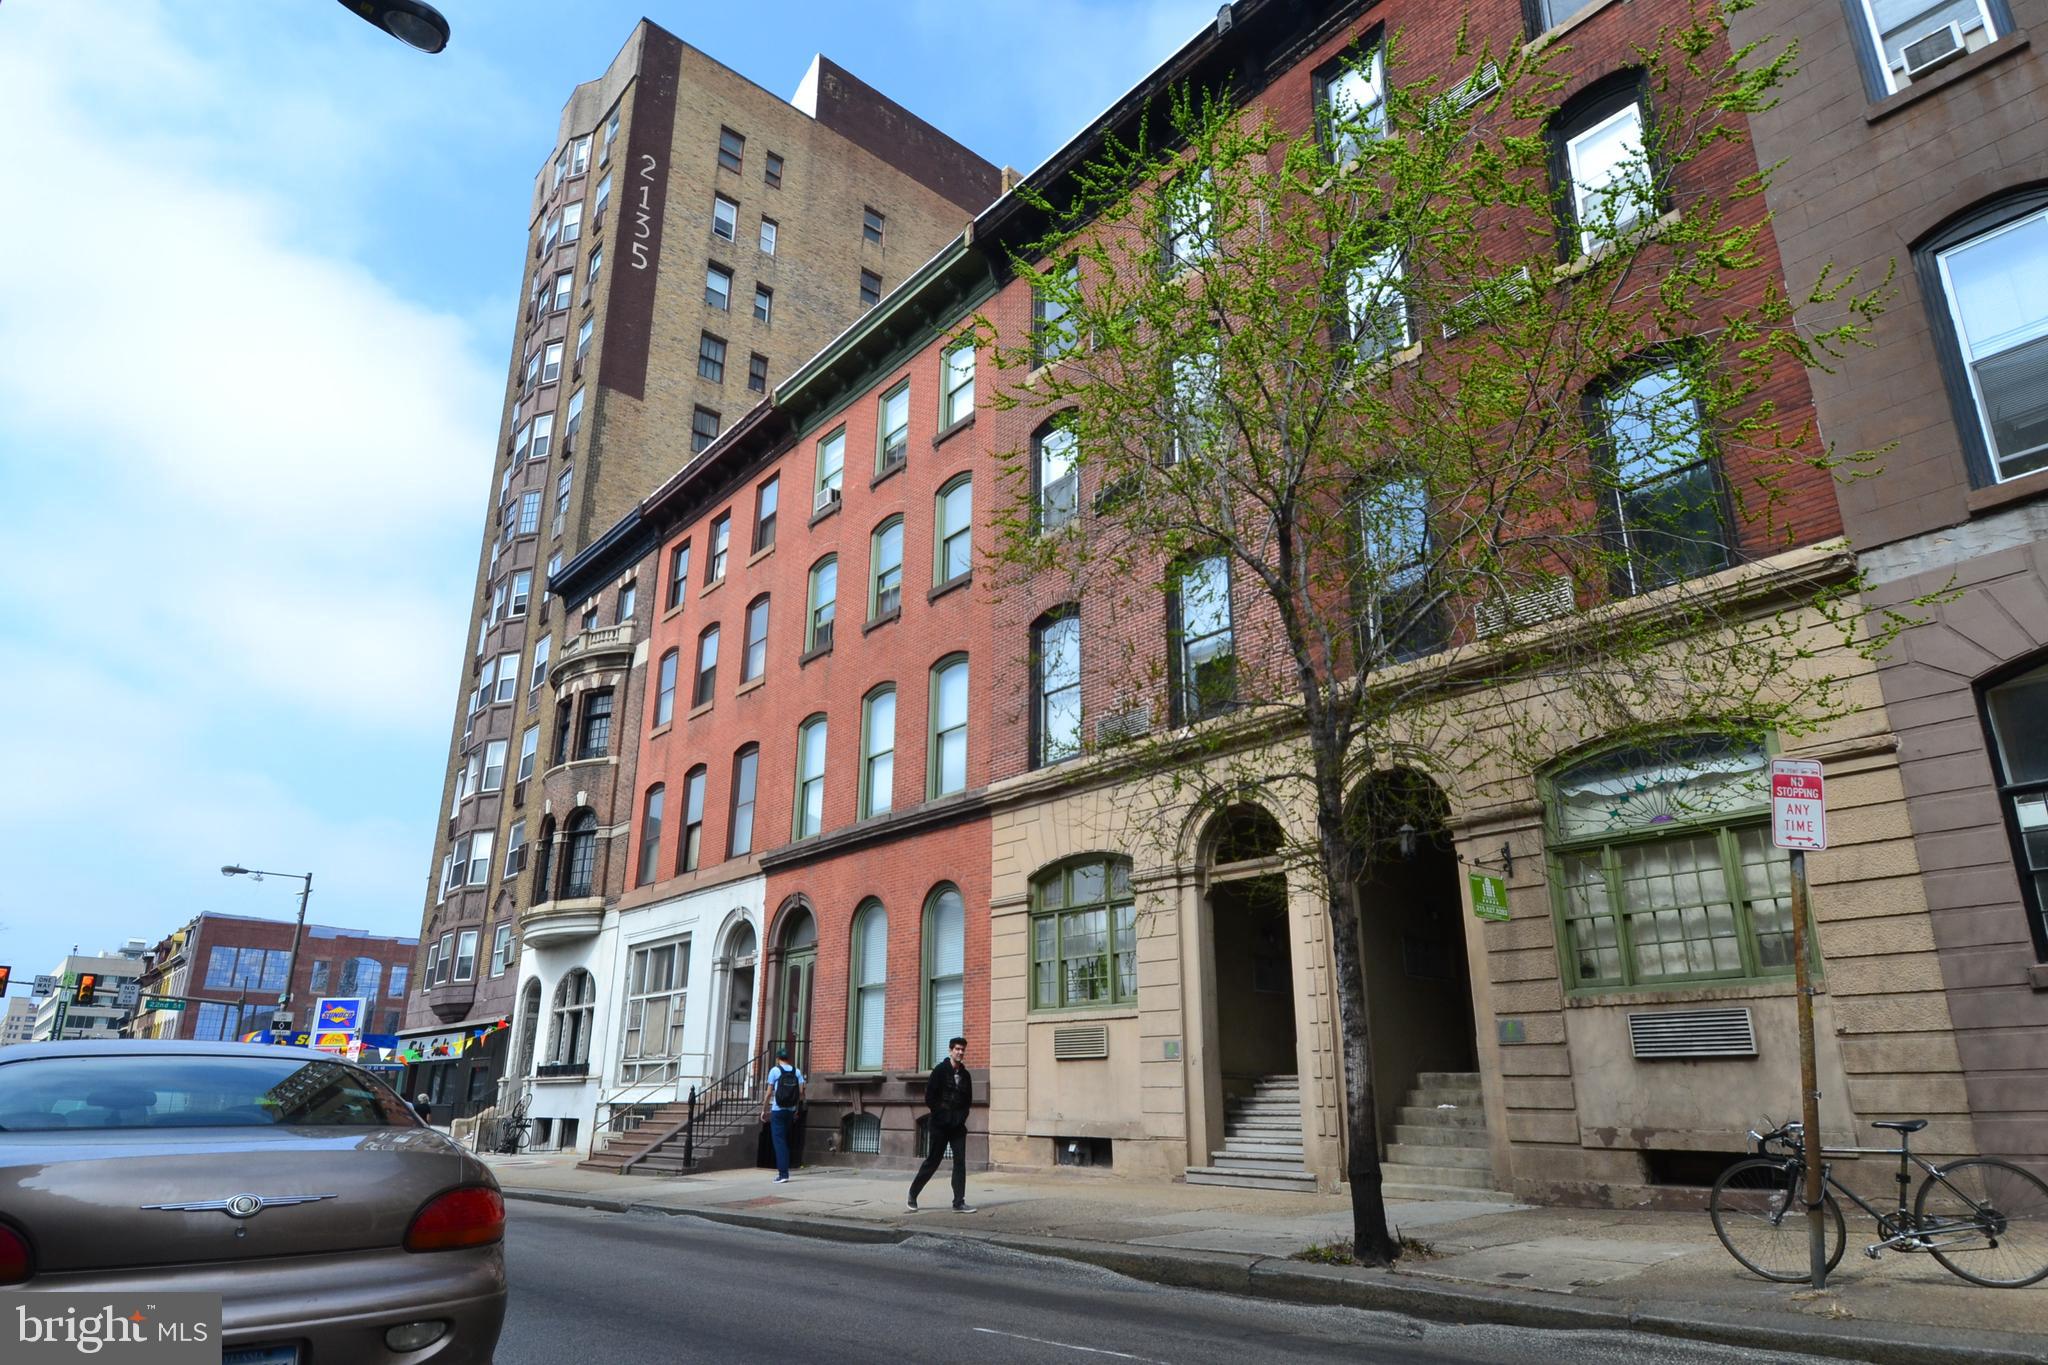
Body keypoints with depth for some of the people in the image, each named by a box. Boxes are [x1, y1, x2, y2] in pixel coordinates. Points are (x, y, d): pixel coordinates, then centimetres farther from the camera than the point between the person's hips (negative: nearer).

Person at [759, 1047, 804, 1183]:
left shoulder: (775, 1070, -5)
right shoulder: (796, 1072, 6)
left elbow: (769, 1093, -7)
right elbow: (801, 1092, 1)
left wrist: (764, 1110, 2)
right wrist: (797, 1110, 11)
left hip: (777, 1111, -4)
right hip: (790, 1111, 4)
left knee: (779, 1141, -2)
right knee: (785, 1141, 16)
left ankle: (783, 1174, -8)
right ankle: (782, 1170, 18)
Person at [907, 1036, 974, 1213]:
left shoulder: (965, 1074, 10)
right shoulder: (940, 1070, -5)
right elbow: (929, 1097, -9)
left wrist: (961, 1116, 2)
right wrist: (941, 1114, -9)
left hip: (958, 1125, 5)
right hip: (940, 1125, -5)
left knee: (960, 1162, -1)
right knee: (933, 1160, 1)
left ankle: (959, 1203, 3)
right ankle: (913, 1193, 19)